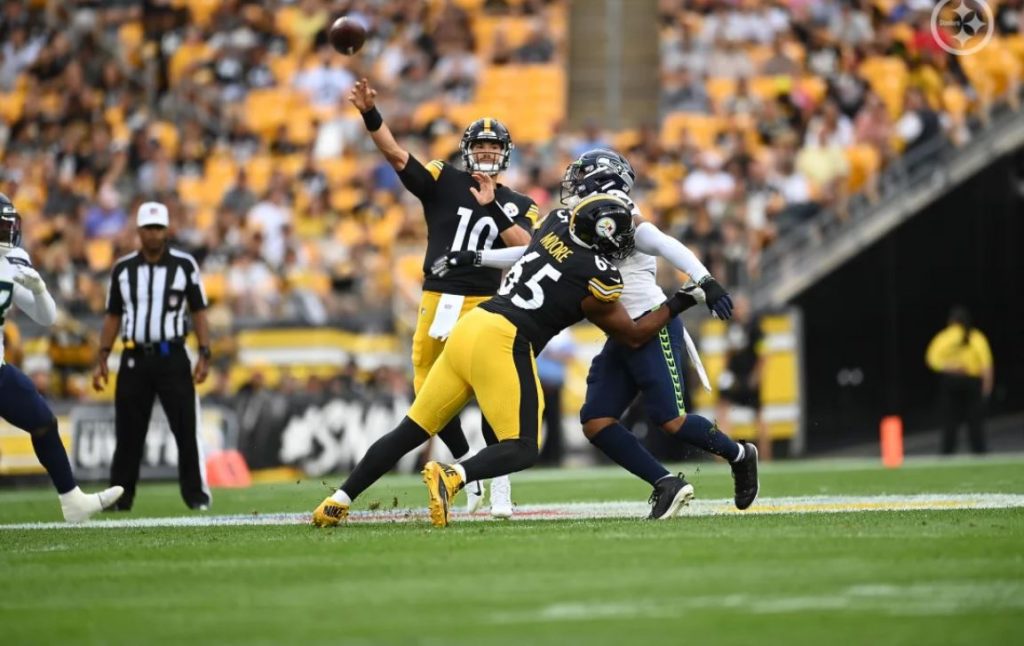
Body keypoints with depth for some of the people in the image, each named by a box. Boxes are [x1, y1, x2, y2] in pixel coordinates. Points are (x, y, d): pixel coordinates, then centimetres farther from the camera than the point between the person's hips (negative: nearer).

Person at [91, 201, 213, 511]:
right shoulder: (123, 269, 6)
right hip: (134, 358, 2)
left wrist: (204, 355, -6)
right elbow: (113, 317, 12)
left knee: (186, 428, -5)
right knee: (128, 433, 4)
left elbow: (198, 312, 2)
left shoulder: (184, 265, 0)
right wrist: (102, 359, 5)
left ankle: (196, 495, -1)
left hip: (172, 357, -2)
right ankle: (119, 497, 11)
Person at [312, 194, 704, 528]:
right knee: (523, 450, -2)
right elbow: (633, 337, 11)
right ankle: (451, 477, -28)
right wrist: (676, 306, 19)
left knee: (411, 432, 11)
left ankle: (339, 501, 7)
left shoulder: (555, 223, 10)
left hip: (469, 327, 7)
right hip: (502, 344, -7)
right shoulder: (597, 281, -5)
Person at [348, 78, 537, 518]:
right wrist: (370, 114, -22)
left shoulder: (517, 206, 9)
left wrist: (492, 207, -13)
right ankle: (467, 466, 23)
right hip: (437, 300, 1)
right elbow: (396, 155, -7)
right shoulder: (443, 181, 6)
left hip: (485, 303, -1)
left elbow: (527, 250, -8)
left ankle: (499, 483, -4)